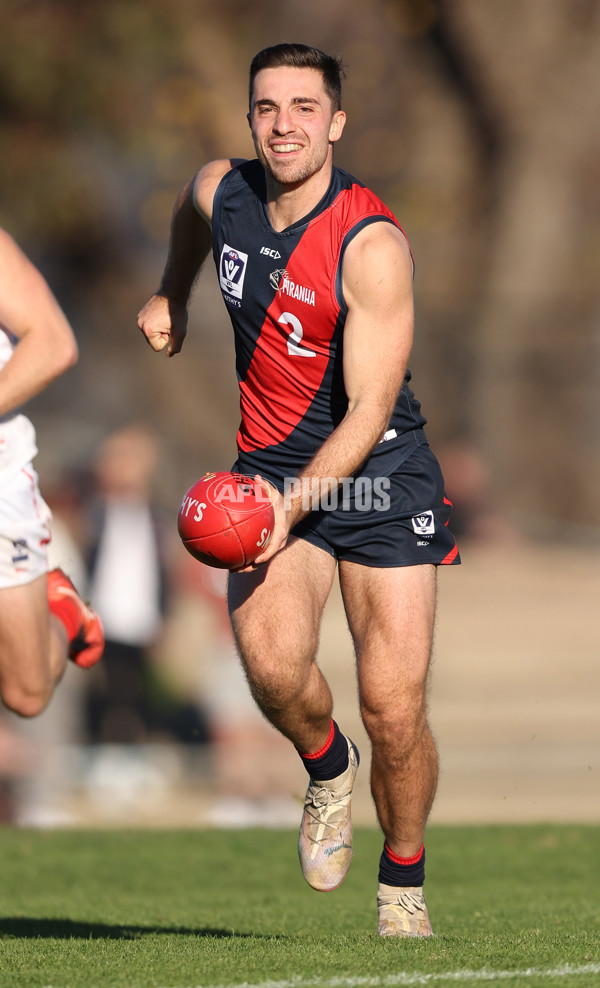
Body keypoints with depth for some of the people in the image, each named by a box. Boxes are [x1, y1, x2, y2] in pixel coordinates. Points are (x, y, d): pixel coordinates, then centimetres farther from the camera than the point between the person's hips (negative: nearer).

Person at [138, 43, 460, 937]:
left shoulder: (372, 245, -19)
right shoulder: (219, 193, -3)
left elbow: (368, 410, -22)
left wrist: (296, 503, -35)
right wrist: (170, 294, 39)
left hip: (382, 477, -3)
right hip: (271, 473, 3)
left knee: (394, 709, -9)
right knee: (272, 665, -23)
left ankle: (403, 880, 17)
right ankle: (326, 765, 11)